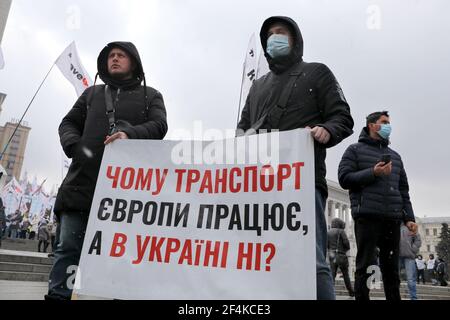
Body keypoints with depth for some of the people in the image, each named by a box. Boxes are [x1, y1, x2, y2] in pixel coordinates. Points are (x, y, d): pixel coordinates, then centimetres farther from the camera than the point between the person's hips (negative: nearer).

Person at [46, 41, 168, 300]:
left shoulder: (150, 96, 17)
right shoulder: (93, 93, 26)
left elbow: (159, 126, 1)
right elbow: (69, 123, 21)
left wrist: (129, 133, -20)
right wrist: (74, 145, -2)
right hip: (83, 180, 3)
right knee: (68, 246, -2)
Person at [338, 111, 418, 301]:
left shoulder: (395, 156, 24)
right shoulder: (355, 150, 9)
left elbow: (403, 190, 20)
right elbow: (344, 179, -4)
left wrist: (408, 218, 9)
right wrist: (373, 173, -14)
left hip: (392, 220, 5)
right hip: (367, 217, -5)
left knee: (391, 269, 9)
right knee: (365, 267, -3)